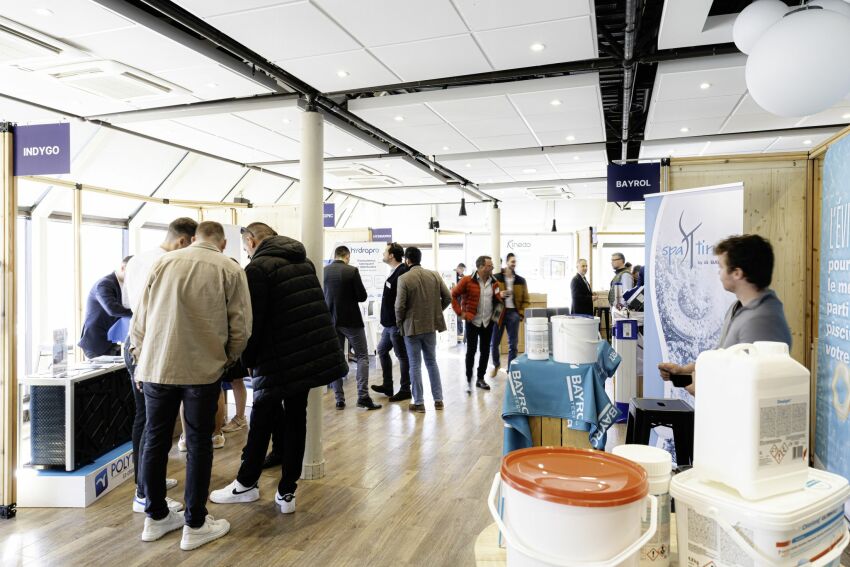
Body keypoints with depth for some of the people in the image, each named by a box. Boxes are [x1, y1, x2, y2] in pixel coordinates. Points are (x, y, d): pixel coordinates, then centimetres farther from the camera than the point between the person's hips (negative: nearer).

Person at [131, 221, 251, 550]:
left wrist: (141, 358, 20)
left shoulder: (163, 263, 6)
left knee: (155, 440, 14)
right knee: (199, 444, 7)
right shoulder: (230, 270, -3)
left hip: (157, 366, 3)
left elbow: (140, 317, 8)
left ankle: (156, 517, 28)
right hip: (203, 369, -3)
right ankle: (195, 525, 15)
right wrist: (227, 360, 11)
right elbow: (240, 328, -7)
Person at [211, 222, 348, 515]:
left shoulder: (258, 267, -9)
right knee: (296, 419, 11)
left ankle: (246, 484, 24)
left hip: (277, 360, -6)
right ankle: (286, 493, 16)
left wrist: (247, 358, 1)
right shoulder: (304, 262, 14)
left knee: (262, 420, 9)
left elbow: (253, 320, -13)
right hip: (313, 355, 6)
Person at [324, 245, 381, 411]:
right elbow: (362, 296, -10)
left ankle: (339, 399, 11)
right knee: (362, 357, 5)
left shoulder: (323, 271, -1)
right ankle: (363, 396, -3)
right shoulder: (352, 271, -12)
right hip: (351, 320, -4)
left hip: (331, 320, 4)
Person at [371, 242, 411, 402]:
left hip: (397, 324, -10)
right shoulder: (394, 272, 13)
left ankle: (405, 390, 13)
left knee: (402, 355, 1)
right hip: (389, 323, 10)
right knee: (382, 350, 17)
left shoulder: (402, 273, -19)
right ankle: (387, 386, 27)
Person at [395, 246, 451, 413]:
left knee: (415, 365, 5)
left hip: (412, 326, -4)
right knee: (432, 362, 17)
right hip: (431, 325, 4)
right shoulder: (434, 275, 1)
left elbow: (400, 305, -15)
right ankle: (438, 400, 20)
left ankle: (419, 402, 10)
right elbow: (447, 297, 2)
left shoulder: (404, 279, -14)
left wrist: (399, 322, 2)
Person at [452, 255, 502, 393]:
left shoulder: (494, 282, 4)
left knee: (485, 351, 9)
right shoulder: (467, 281, -11)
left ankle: (480, 378, 22)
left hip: (488, 322, 5)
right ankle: (469, 380, 9)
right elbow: (453, 295, -7)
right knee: (471, 351, -2)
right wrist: (460, 312, -10)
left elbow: (497, 300, 18)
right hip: (472, 321, -4)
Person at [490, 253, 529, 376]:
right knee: (494, 342, 4)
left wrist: (522, 313, -4)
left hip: (513, 313, 1)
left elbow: (526, 300, 9)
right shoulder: (496, 278, 1)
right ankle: (496, 365, 30)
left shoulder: (521, 280, 8)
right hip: (499, 313, -1)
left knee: (513, 344, 3)